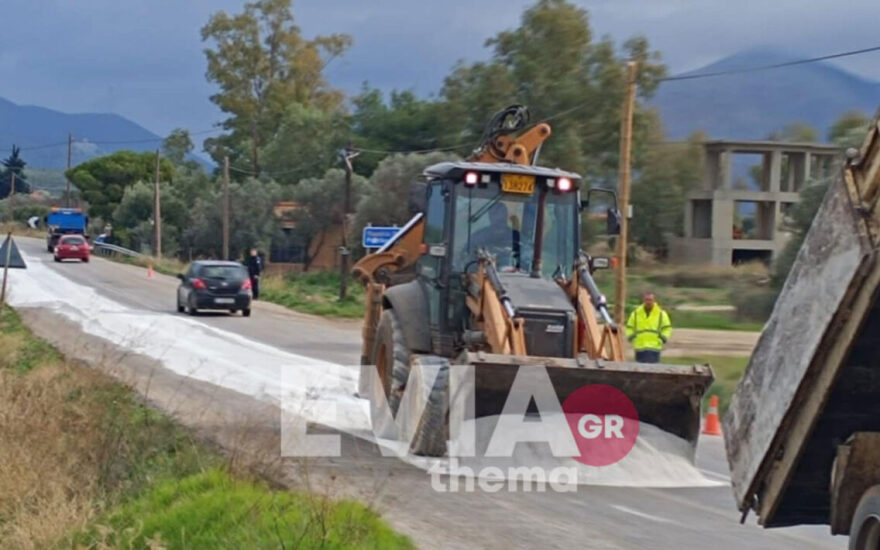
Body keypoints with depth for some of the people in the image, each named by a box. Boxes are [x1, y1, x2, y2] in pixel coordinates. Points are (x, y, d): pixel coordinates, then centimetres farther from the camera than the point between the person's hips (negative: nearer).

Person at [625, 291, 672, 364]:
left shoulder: (661, 313, 4)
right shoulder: (636, 313, 8)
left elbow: (667, 328, 10)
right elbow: (629, 328, 17)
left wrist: (662, 339, -1)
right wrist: (631, 338, 5)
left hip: (654, 347, -2)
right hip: (639, 347, 2)